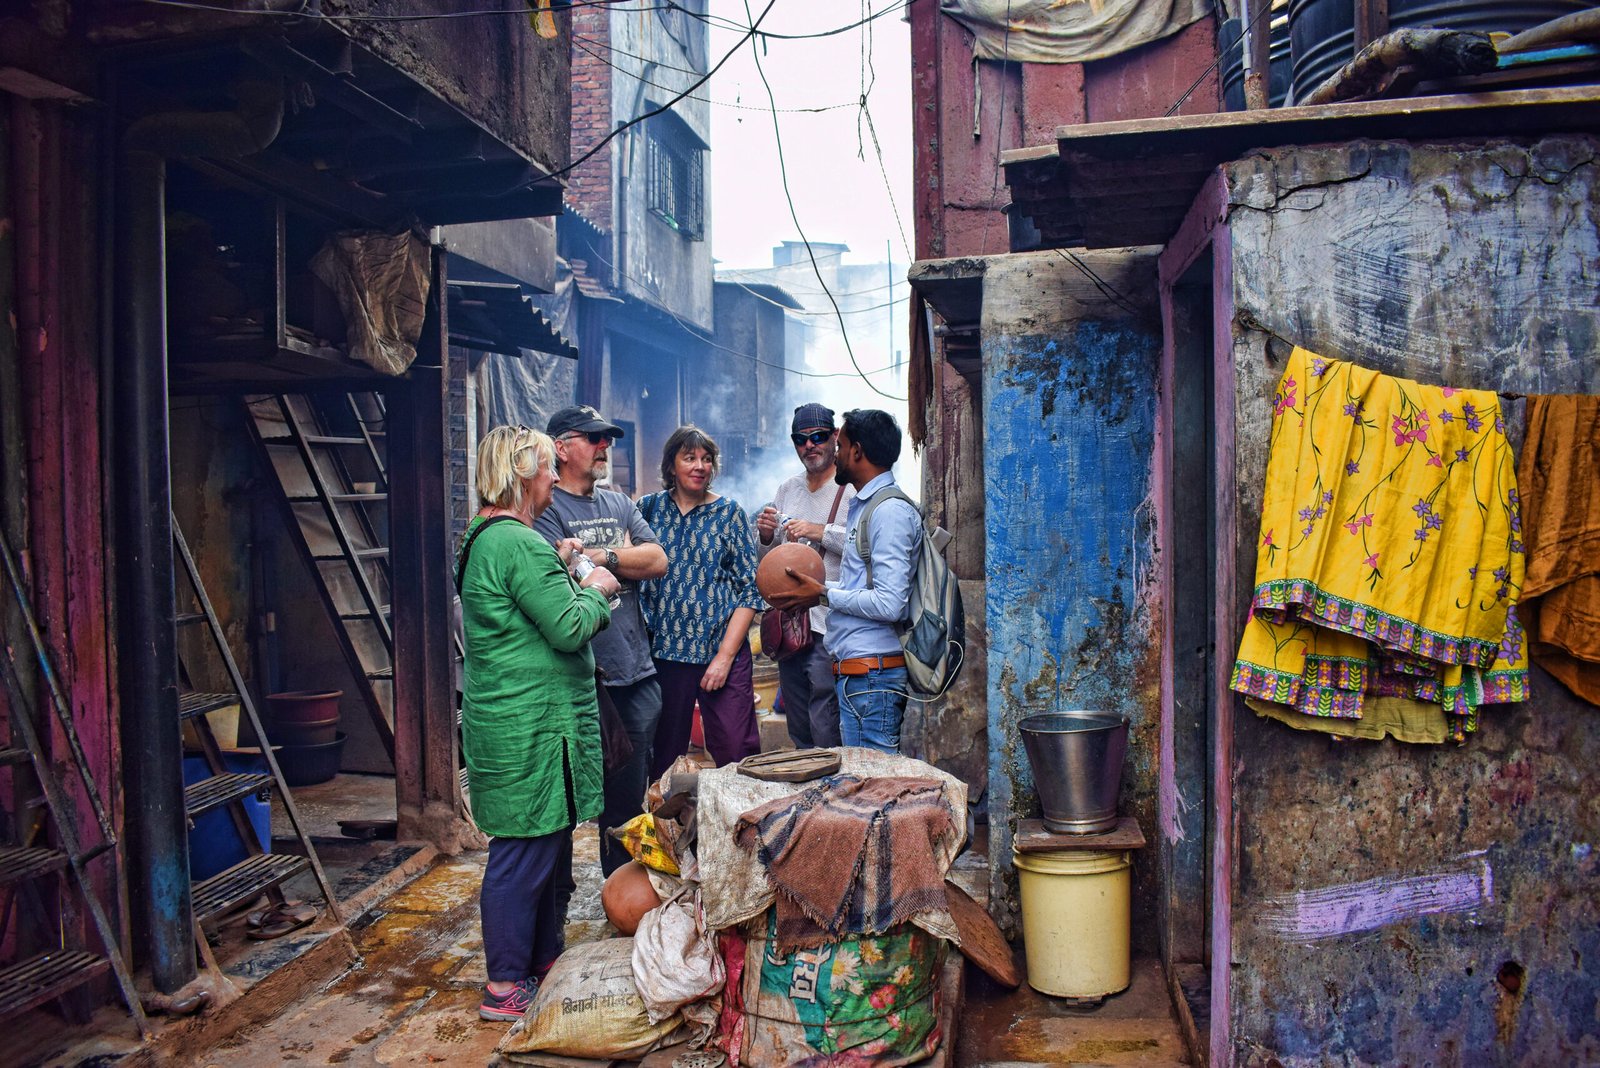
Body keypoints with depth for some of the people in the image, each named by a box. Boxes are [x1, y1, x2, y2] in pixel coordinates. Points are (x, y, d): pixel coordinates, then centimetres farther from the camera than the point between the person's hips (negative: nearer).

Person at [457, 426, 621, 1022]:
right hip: (531, 723, -11)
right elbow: (569, 629, -20)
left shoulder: (481, 538, 14)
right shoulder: (521, 545, -20)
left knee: (539, 844, 20)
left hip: (507, 720, 11)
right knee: (524, 852, -1)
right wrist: (594, 590, -3)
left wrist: (558, 569, 17)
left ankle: (542, 959, 33)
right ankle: (505, 989, 11)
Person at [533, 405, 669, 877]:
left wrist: (599, 556, -9)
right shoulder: (547, 509, -6)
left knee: (629, 795, 16)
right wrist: (625, 556, -8)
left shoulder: (619, 503, 15)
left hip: (635, 674, 6)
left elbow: (658, 561, 2)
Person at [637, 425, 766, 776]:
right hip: (664, 652, 2)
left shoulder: (729, 512, 2)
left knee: (737, 756, -2)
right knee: (664, 759, 9)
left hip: (723, 651, -2)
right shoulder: (650, 507, 6)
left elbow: (750, 589, -2)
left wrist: (725, 655, -9)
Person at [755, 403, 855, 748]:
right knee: (798, 731, 16)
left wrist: (822, 532, -22)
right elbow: (771, 559, 20)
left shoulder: (852, 488, -5)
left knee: (826, 734, -7)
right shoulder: (787, 490, 15)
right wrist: (767, 536, 0)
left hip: (830, 628, -7)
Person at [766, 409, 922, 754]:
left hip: (870, 675, -10)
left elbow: (889, 603, -20)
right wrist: (814, 589, 12)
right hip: (853, 671, 10)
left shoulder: (891, 510, -13)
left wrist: (825, 594, -10)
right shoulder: (863, 506, 20)